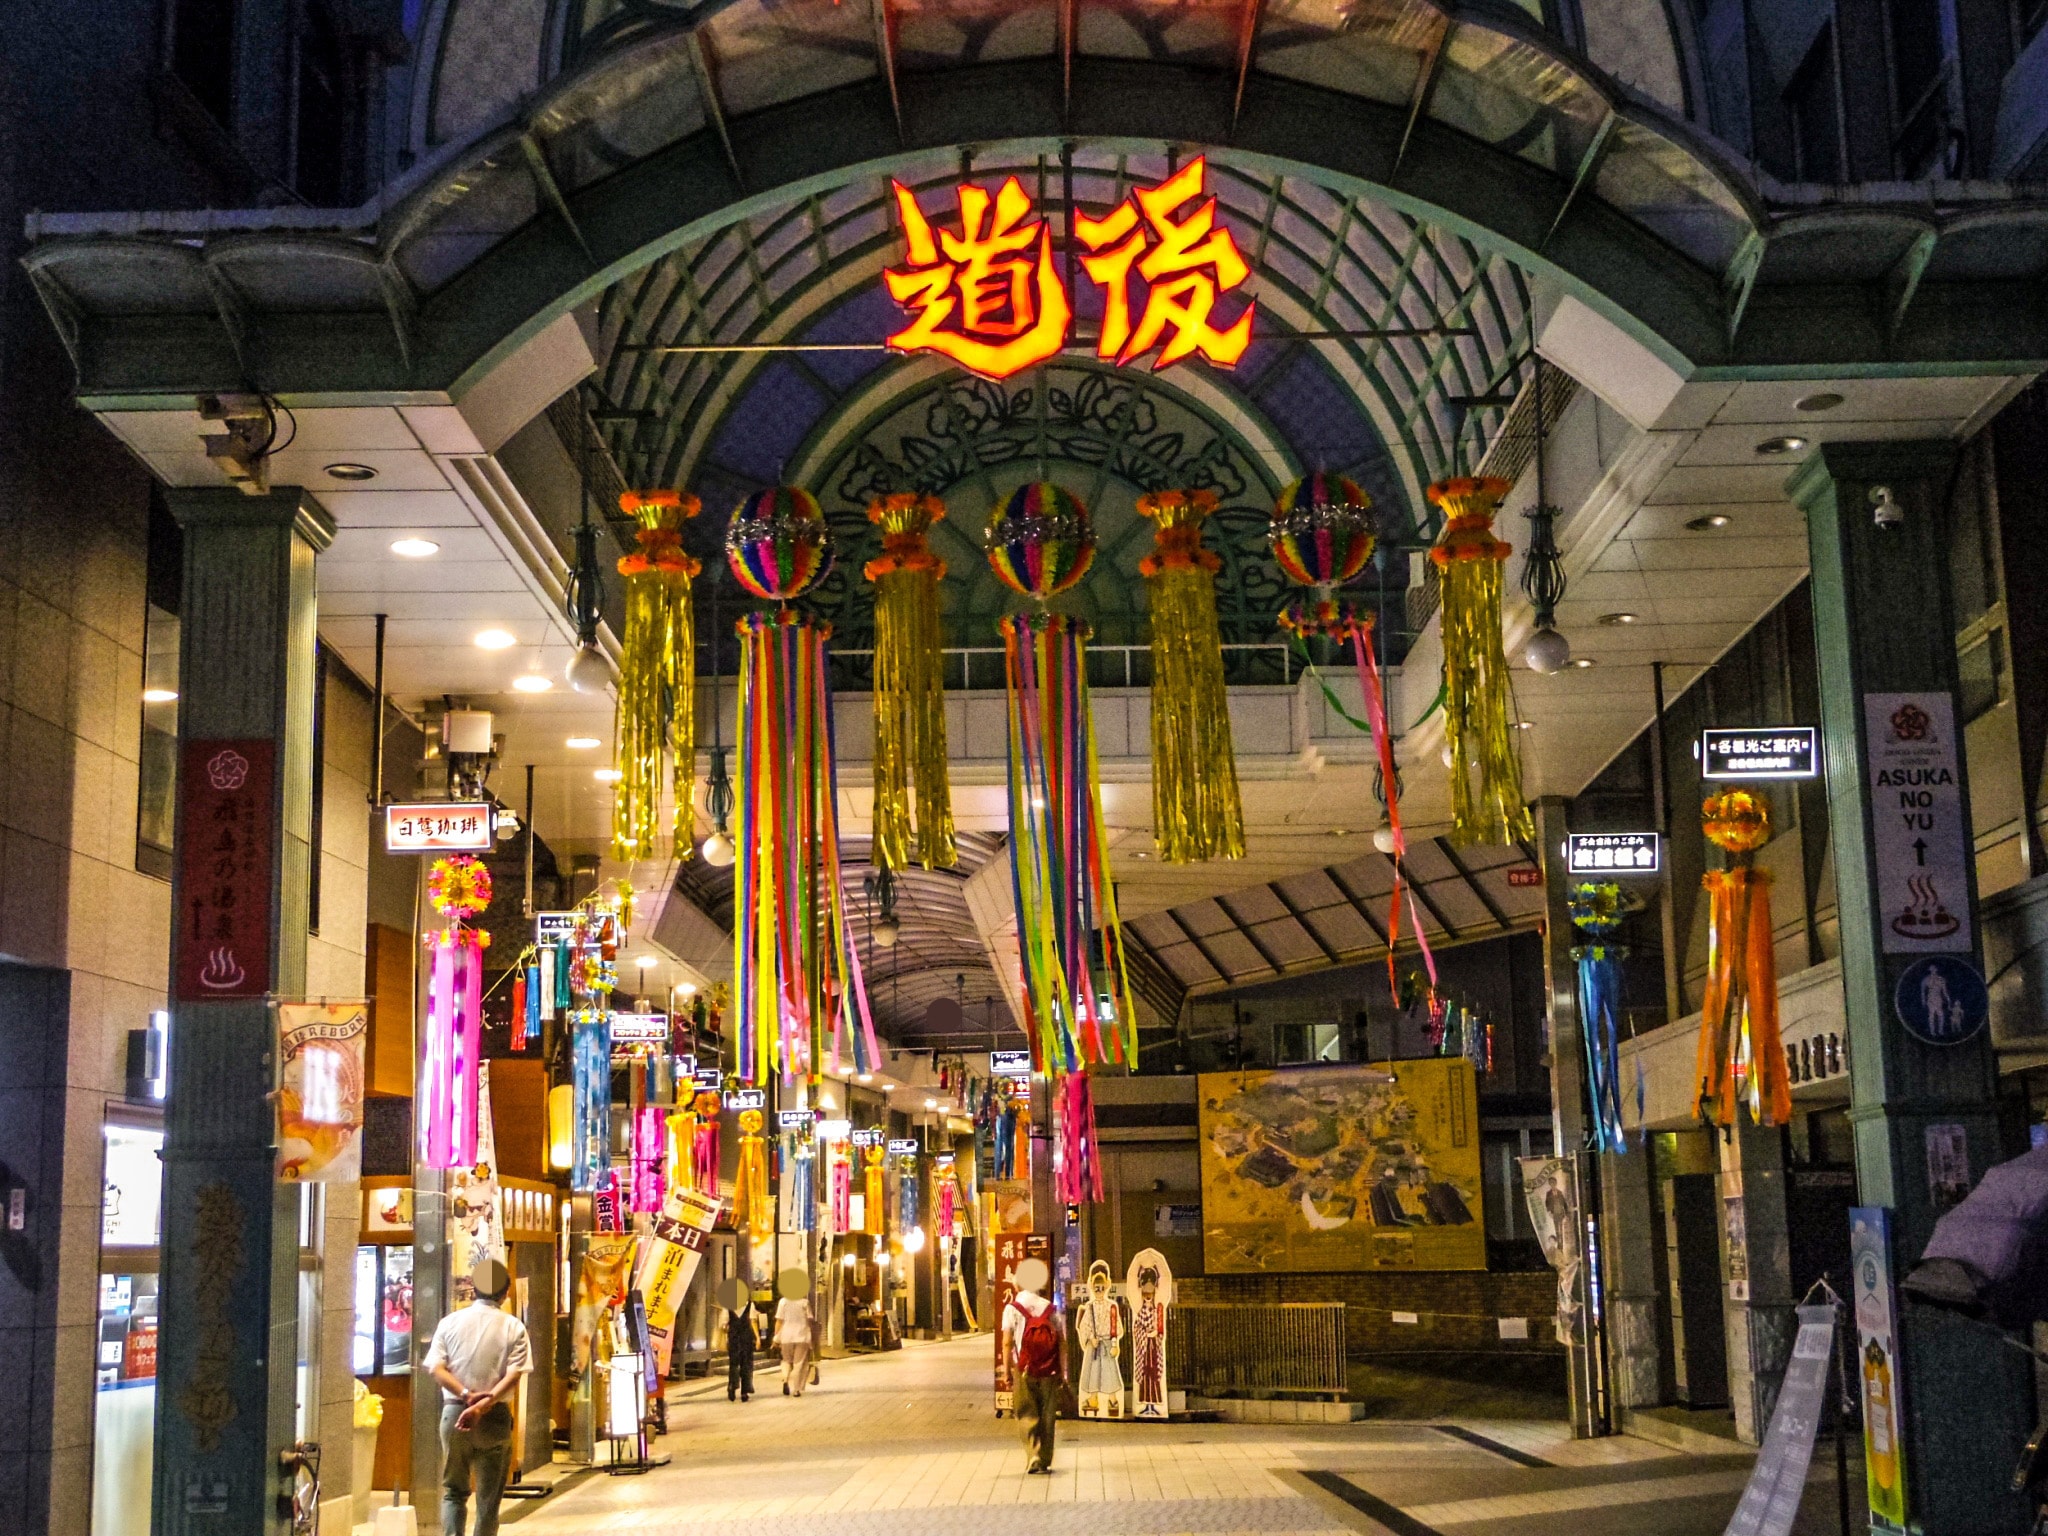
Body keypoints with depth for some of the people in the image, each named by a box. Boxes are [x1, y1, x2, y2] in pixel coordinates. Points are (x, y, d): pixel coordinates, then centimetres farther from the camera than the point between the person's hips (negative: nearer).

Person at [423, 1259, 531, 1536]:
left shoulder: (450, 1322, 4)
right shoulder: (514, 1328, -1)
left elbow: (436, 1368, -6)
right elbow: (513, 1376, -12)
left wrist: (467, 1395, -13)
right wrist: (483, 1405, -18)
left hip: (454, 1413, 1)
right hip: (495, 1417, -1)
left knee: (453, 1490, 12)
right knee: (489, 1496, 9)